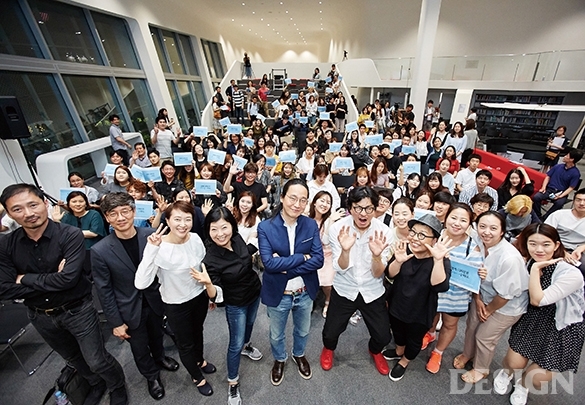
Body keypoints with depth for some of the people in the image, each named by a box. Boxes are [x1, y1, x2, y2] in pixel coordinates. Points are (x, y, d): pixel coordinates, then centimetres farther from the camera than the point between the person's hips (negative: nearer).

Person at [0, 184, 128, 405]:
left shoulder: (71, 235, -23)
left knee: (97, 361, 9)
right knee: (74, 358, 28)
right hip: (40, 316, 5)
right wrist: (52, 281, -21)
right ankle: (97, 384, 55)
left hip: (77, 311, -5)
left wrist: (25, 278, -17)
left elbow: (68, 278, -29)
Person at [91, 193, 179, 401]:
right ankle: (152, 376, 51)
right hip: (130, 310, -2)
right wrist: (115, 322, -7)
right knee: (140, 348, 22)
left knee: (157, 334, 29)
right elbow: (104, 290, -12)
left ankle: (160, 357, 61)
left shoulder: (151, 235, -18)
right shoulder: (100, 251, -21)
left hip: (154, 301, 2)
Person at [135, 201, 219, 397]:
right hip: (176, 305, -4)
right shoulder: (159, 248, -28)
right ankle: (197, 377, 51)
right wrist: (151, 250, -44)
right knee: (185, 343, 20)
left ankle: (200, 360, 62)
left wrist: (212, 291, 0)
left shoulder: (195, 239, -16)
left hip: (199, 296, 4)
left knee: (198, 331, 30)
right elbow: (141, 284, -38)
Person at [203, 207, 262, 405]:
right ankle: (233, 383, 39)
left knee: (249, 323, 31)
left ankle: (246, 345, 63)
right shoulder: (210, 259, -32)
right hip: (235, 304, -5)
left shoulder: (238, 239, -19)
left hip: (255, 292, 5)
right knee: (235, 344, 11)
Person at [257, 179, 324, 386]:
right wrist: (302, 257, -25)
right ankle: (279, 360, 58)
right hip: (278, 293, -2)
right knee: (276, 335, 25)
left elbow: (318, 260, -17)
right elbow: (269, 263, -26)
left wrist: (286, 268, -25)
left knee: (303, 331, 29)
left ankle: (299, 355, 61)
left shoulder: (311, 225, -11)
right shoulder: (265, 227, -19)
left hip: (305, 292, 2)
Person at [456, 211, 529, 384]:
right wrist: (478, 300, -4)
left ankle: (481, 369, 42)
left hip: (506, 306, -5)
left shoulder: (510, 258, -35)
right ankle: (467, 354, 51)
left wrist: (488, 310, -9)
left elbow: (505, 294, -23)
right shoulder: (478, 245, -18)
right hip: (483, 296, 5)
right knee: (471, 327, 20)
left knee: (484, 337, 11)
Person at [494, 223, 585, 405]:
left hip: (563, 328, -2)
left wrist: (536, 268, -28)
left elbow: (537, 300, -28)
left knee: (537, 379, 1)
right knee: (514, 364, -1)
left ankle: (522, 383, 36)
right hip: (533, 320, 3)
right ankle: (506, 372, 35)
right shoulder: (528, 263, -12)